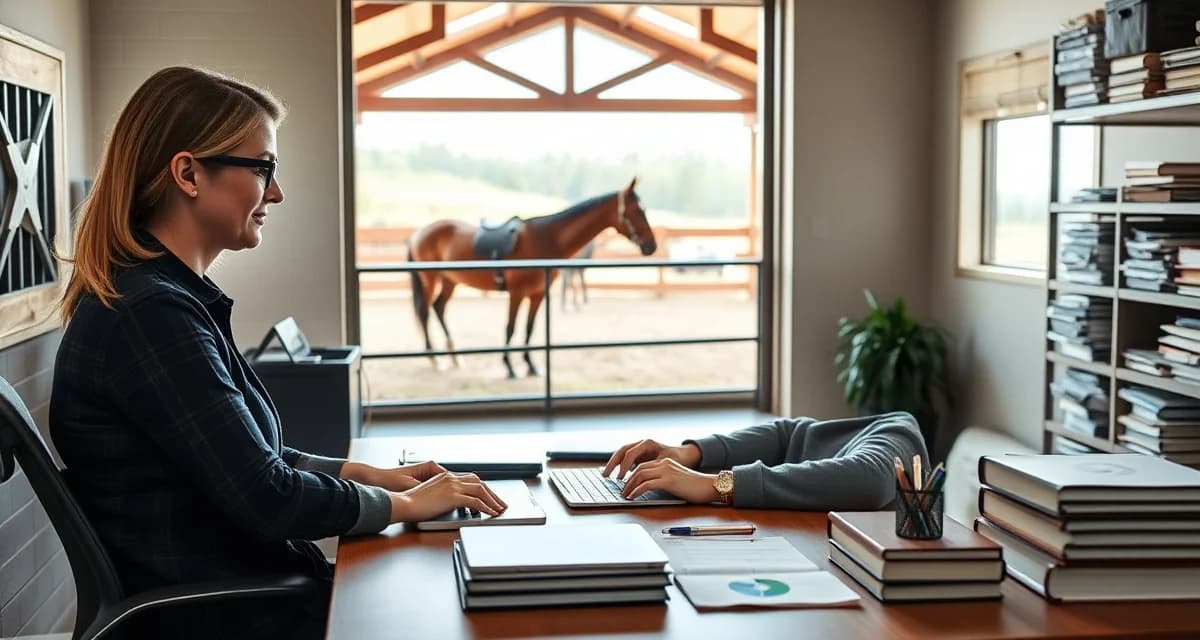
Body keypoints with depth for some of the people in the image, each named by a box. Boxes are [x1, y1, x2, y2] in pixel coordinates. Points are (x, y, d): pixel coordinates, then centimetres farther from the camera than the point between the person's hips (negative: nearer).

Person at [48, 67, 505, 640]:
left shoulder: (170, 297, 8)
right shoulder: (150, 314, -23)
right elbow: (267, 499, -22)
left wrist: (371, 475, 7)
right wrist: (405, 504, -8)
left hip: (241, 586, 9)